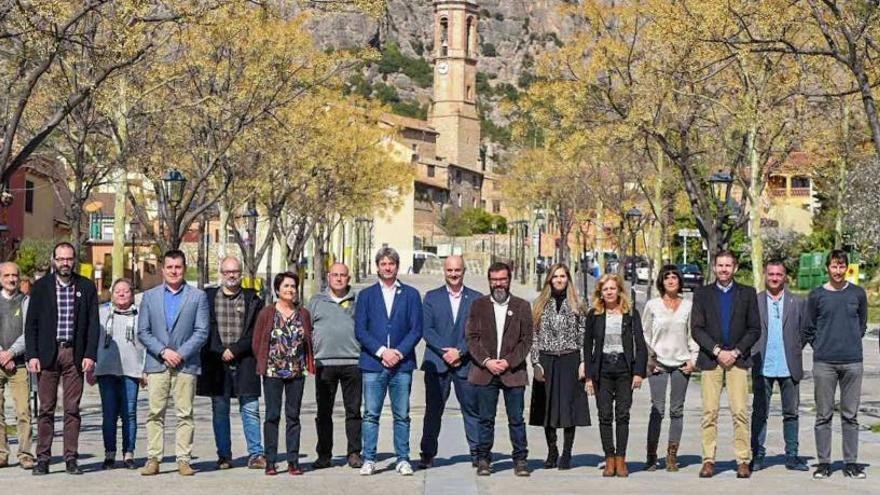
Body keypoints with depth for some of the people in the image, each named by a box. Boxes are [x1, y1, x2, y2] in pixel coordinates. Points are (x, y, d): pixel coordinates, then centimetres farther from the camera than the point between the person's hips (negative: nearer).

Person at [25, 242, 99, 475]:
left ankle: (71, 458, 6)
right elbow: (31, 323, 4)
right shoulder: (41, 286, 5)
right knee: (46, 409, 1)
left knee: (72, 410, 2)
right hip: (47, 354, 0)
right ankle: (43, 459, 4)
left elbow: (93, 323, 5)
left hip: (75, 355, 0)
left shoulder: (86, 287, 6)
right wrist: (32, 355, -5)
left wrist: (90, 355, -4)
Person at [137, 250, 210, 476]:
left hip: (186, 364, -1)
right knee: (155, 414, 0)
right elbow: (142, 332, 5)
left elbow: (202, 332, 0)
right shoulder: (149, 296, 11)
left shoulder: (198, 296, 6)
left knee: (184, 414, -1)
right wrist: (163, 351, -8)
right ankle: (153, 459, 3)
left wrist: (181, 353, -10)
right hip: (156, 364, 1)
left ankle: (184, 460, 3)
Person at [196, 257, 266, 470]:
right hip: (216, 363, 1)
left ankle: (255, 454, 1)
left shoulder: (253, 299, 7)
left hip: (245, 362, -1)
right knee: (219, 411, 5)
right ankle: (224, 456, 11)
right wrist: (221, 352, -5)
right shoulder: (208, 297, 8)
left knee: (250, 409, -2)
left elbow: (257, 332, 1)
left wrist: (235, 350, -9)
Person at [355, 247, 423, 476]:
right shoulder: (366, 295, 9)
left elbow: (416, 329, 4)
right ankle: (369, 460, 4)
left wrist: (399, 352, -9)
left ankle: (402, 459, 10)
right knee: (371, 414, -1)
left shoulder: (411, 295, 9)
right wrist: (381, 351, -9)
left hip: (402, 364, 0)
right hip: (372, 363, 0)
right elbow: (360, 330, 2)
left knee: (402, 415, 3)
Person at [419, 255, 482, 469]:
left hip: (466, 363, 0)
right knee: (433, 410, 2)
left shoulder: (476, 299, 6)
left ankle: (477, 453, 9)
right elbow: (427, 329, 0)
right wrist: (445, 351, -11)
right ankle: (428, 454, 8)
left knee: (472, 409, 3)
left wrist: (459, 352, -12)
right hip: (437, 363, 0)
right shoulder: (431, 297, 9)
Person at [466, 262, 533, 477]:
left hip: (513, 371, 0)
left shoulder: (522, 306, 8)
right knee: (486, 419, 3)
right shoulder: (478, 305, 9)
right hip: (484, 371, 0)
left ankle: (520, 459, 8)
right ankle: (483, 459, 9)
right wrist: (486, 361, -10)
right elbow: (472, 338, 3)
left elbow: (526, 340, 3)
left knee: (516, 419, 1)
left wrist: (509, 362, -9)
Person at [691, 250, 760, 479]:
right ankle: (708, 460, 1)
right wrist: (717, 351, -9)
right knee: (709, 413, -3)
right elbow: (696, 329, 2)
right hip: (710, 359, 0)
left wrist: (735, 352, -6)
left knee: (740, 412, -6)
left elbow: (755, 329, 6)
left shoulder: (747, 293, 9)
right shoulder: (702, 294, 8)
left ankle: (743, 460, -2)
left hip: (738, 359, 0)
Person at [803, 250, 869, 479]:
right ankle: (823, 462, 8)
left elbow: (862, 324, 17)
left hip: (852, 361, 1)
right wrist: (820, 347, 3)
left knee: (850, 415, 5)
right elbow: (808, 329, 10)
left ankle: (851, 462, 11)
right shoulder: (817, 295, 3)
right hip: (824, 363, -1)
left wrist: (852, 343, 10)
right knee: (824, 415, 2)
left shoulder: (857, 294, 6)